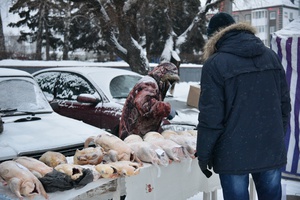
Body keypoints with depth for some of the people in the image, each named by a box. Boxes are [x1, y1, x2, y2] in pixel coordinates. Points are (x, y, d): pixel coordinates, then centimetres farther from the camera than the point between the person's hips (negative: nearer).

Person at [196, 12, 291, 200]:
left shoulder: (215, 64, -10)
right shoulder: (271, 56, 7)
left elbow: (211, 116, -13)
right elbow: (284, 104, 10)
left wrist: (203, 154, -2)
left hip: (234, 154, -5)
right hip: (272, 150, 5)